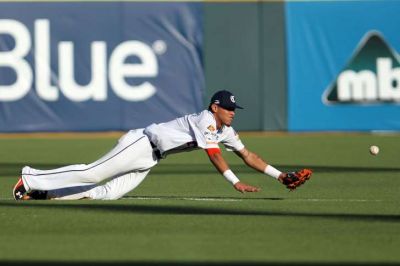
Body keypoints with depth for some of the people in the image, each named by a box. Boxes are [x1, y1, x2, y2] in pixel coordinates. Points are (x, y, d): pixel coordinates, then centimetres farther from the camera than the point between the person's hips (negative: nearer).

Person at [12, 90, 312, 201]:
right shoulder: (206, 119, -17)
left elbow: (247, 155, 12)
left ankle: (44, 190, -1)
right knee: (93, 174, -14)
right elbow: (213, 155, -27)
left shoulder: (226, 131, 10)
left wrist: (280, 175, 4)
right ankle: (32, 179, -4)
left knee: (110, 193, -5)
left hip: (149, 161, 8)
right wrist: (237, 183, -32)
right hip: (141, 144, -8)